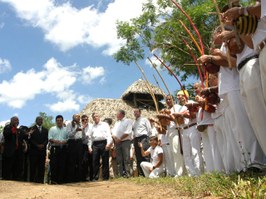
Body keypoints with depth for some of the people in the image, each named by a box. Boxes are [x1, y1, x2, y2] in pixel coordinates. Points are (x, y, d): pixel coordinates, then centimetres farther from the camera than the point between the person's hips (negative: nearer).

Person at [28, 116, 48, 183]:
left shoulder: (45, 130, 18)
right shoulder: (32, 129, 6)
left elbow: (47, 139, 9)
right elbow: (31, 139, -3)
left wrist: (43, 145, -9)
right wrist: (37, 145, -13)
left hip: (42, 150, 3)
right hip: (34, 150, -3)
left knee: (41, 166, 0)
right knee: (33, 166, -3)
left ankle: (40, 180, 2)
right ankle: (32, 180, 2)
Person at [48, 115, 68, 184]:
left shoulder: (66, 129, 16)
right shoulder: (52, 129, 12)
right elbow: (49, 138, 3)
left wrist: (65, 141, -9)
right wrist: (54, 141, -16)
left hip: (63, 148, 2)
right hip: (55, 148, -2)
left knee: (62, 165, 0)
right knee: (54, 164, -7)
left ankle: (61, 180, 6)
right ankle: (53, 180, -1)